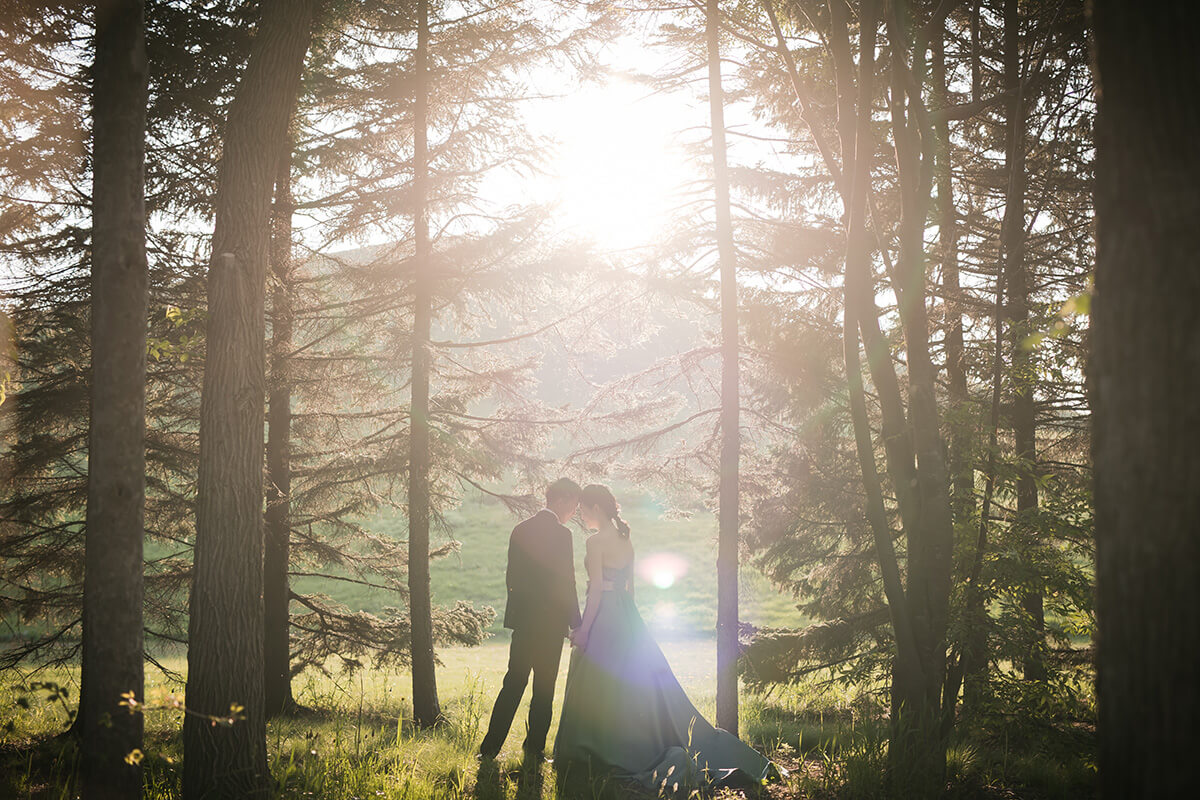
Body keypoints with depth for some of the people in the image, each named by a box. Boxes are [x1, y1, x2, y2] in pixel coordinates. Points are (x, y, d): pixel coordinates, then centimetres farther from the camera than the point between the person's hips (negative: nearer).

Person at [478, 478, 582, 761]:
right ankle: (534, 749, 10)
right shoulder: (561, 534, -14)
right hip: (550, 622, -6)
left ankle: (489, 748, 8)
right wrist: (576, 624, -5)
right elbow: (566, 584, -13)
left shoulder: (520, 530, 7)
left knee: (513, 684, 11)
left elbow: (512, 577, 12)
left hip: (522, 620, 6)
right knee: (544, 689, 6)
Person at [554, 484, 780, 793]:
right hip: (627, 618, 8)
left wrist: (583, 629, -14)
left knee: (597, 689, 1)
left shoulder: (596, 541, -13)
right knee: (640, 682, 11)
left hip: (603, 618, -8)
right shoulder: (625, 540, 11)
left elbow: (597, 588, -16)